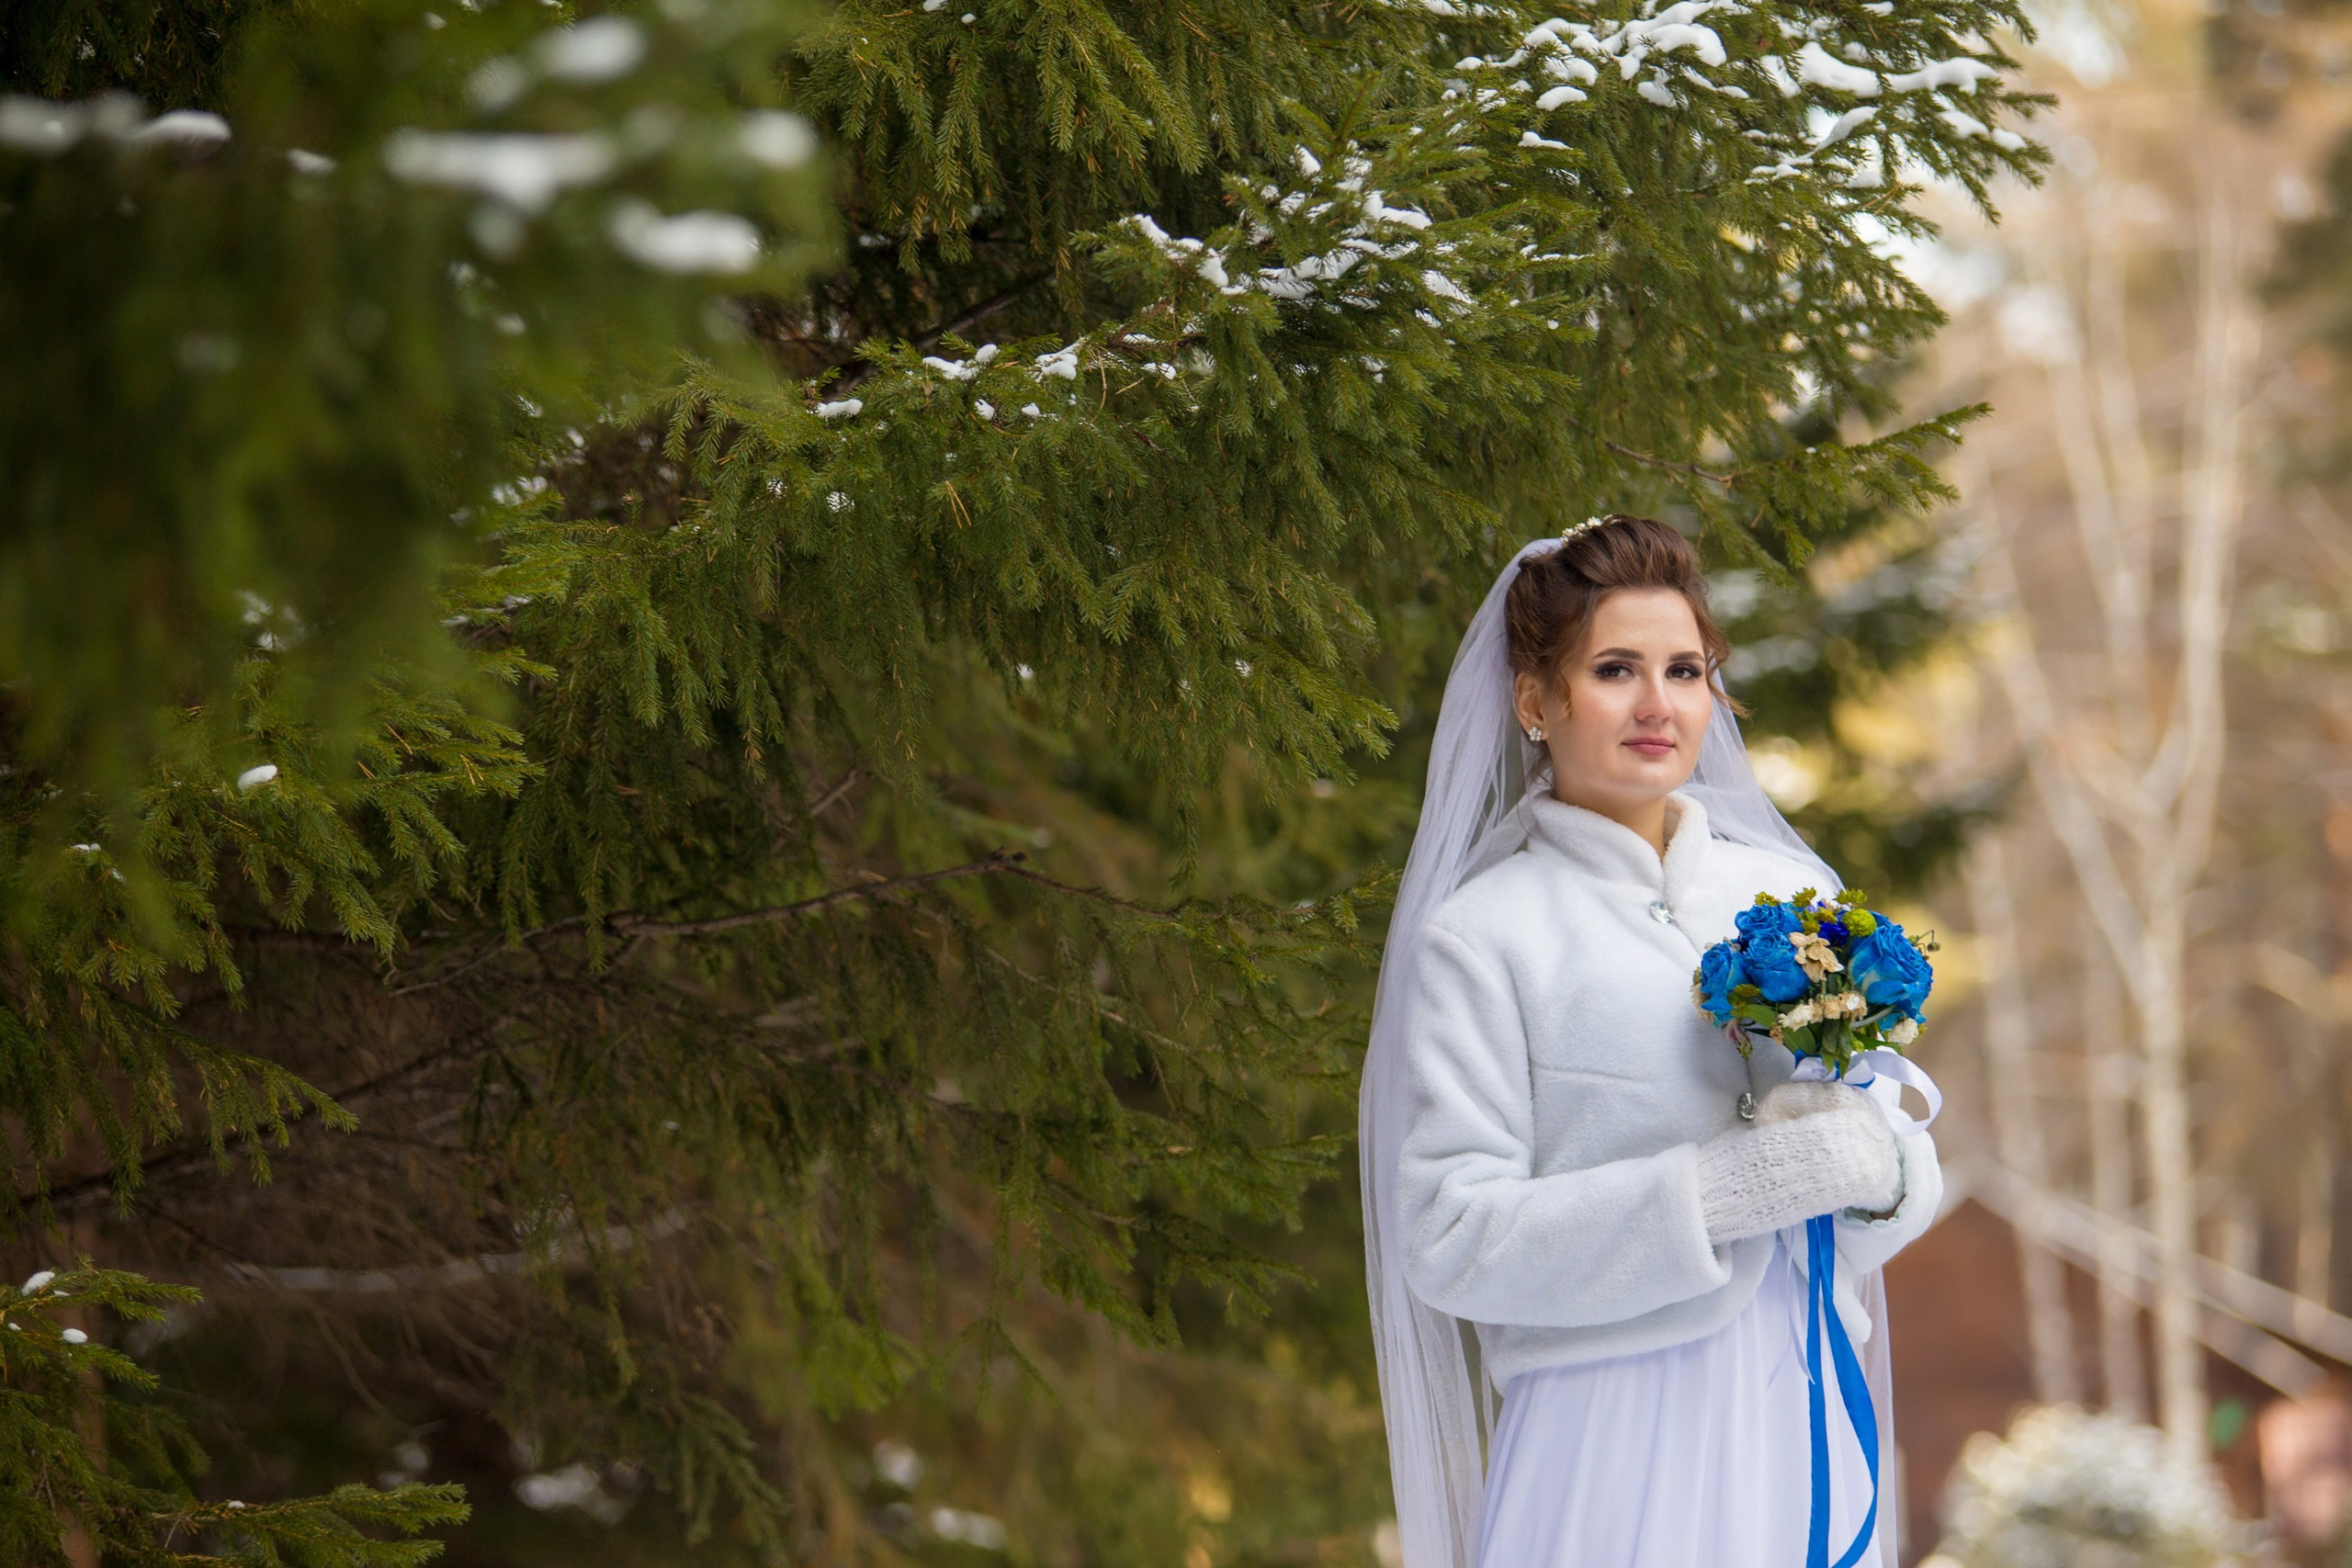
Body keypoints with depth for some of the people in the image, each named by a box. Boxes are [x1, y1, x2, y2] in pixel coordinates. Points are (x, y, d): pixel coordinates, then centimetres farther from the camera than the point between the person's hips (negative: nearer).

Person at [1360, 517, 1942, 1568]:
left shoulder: (1793, 892, 9)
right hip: (1615, 1447, -4)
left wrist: (1876, 1165, -13)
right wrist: (1716, 1191, -19)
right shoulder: (1484, 937, -5)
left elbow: (1908, 1152, 10)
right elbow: (1451, 1242, -12)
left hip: (1803, 1431, 4)